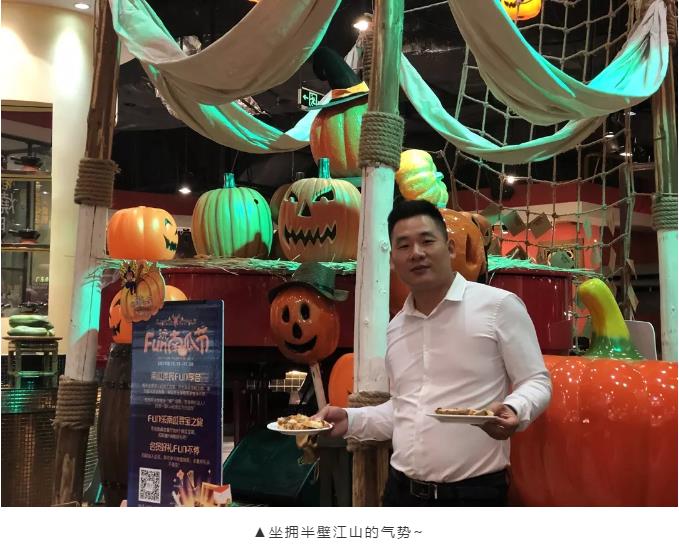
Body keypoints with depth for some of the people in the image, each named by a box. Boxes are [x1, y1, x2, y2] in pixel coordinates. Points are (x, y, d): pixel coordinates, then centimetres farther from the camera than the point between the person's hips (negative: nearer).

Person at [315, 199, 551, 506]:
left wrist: (514, 410, -25)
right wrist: (351, 421, 5)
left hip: (473, 492, -5)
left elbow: (536, 382, -5)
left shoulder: (499, 306, -8)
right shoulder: (395, 328, 11)